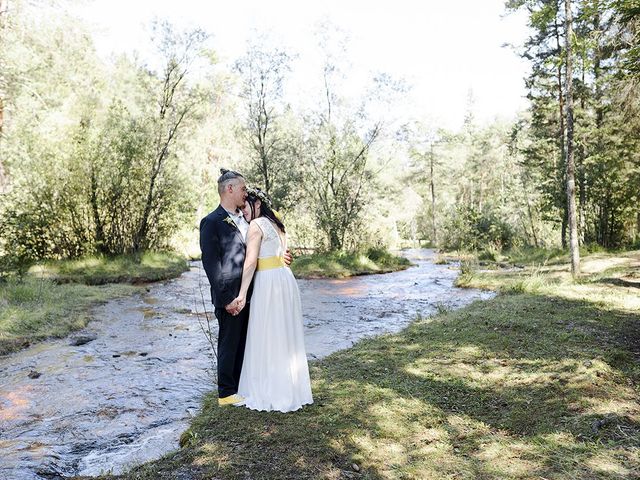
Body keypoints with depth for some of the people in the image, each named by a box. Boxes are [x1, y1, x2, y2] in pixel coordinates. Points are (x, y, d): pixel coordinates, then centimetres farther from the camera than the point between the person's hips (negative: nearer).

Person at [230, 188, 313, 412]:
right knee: (286, 338, 15)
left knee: (266, 339, 1)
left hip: (268, 283, -9)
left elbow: (251, 262, -16)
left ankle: (270, 393, 10)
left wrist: (242, 295, -16)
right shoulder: (276, 223, 18)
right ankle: (290, 390, 25)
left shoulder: (256, 225, -8)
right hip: (285, 279, 9)